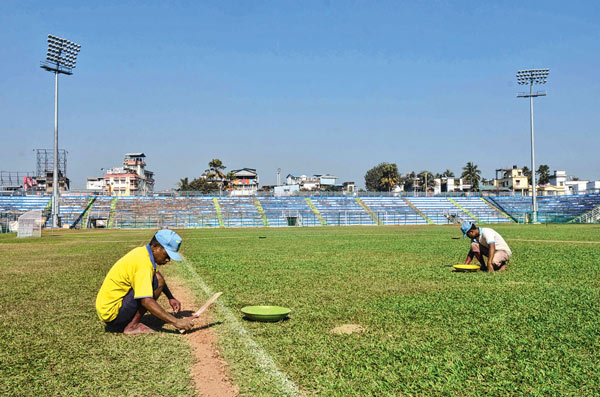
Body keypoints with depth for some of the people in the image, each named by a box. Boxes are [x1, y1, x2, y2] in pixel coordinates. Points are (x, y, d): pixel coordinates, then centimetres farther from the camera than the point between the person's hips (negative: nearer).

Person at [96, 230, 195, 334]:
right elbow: (146, 301, -32)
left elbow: (156, 273, 26)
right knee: (157, 281, -17)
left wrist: (171, 298, 16)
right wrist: (176, 322, -33)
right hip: (112, 314, -10)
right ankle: (132, 326, -12)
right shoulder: (143, 263, -23)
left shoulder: (141, 251, 6)